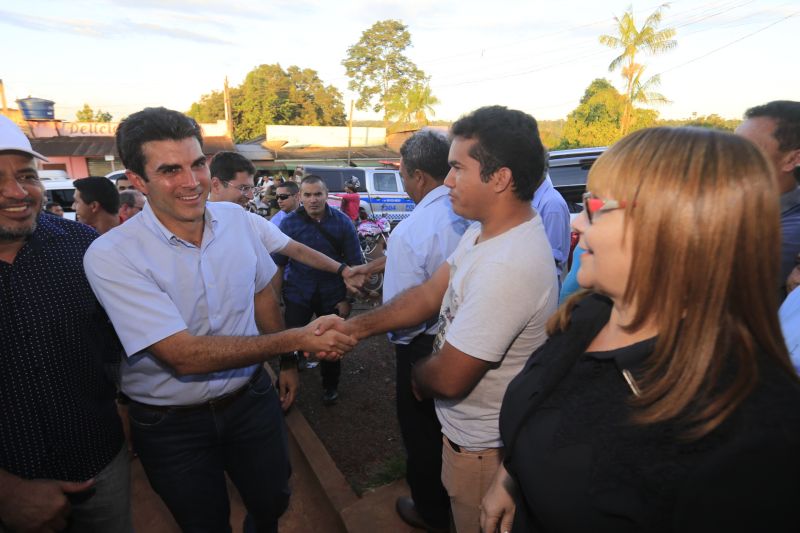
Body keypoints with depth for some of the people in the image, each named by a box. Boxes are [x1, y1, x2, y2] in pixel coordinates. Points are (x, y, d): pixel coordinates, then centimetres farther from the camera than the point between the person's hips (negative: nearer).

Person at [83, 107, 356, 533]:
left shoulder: (239, 220, -8)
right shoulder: (110, 256, -23)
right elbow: (186, 355, -29)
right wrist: (296, 340, -28)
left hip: (251, 399, 4)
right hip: (171, 426, -3)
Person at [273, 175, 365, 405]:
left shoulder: (342, 222, -7)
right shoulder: (289, 223, -7)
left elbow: (354, 264, -4)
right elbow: (278, 265, -3)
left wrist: (348, 299, -6)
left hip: (332, 295, 1)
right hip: (297, 295, -1)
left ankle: (330, 386, 40)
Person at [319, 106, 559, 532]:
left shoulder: (507, 267, -36)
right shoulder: (485, 231, -5)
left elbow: (449, 378, -29)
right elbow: (430, 293, -1)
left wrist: (417, 376, -7)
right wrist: (357, 326, -8)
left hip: (481, 445, -8)